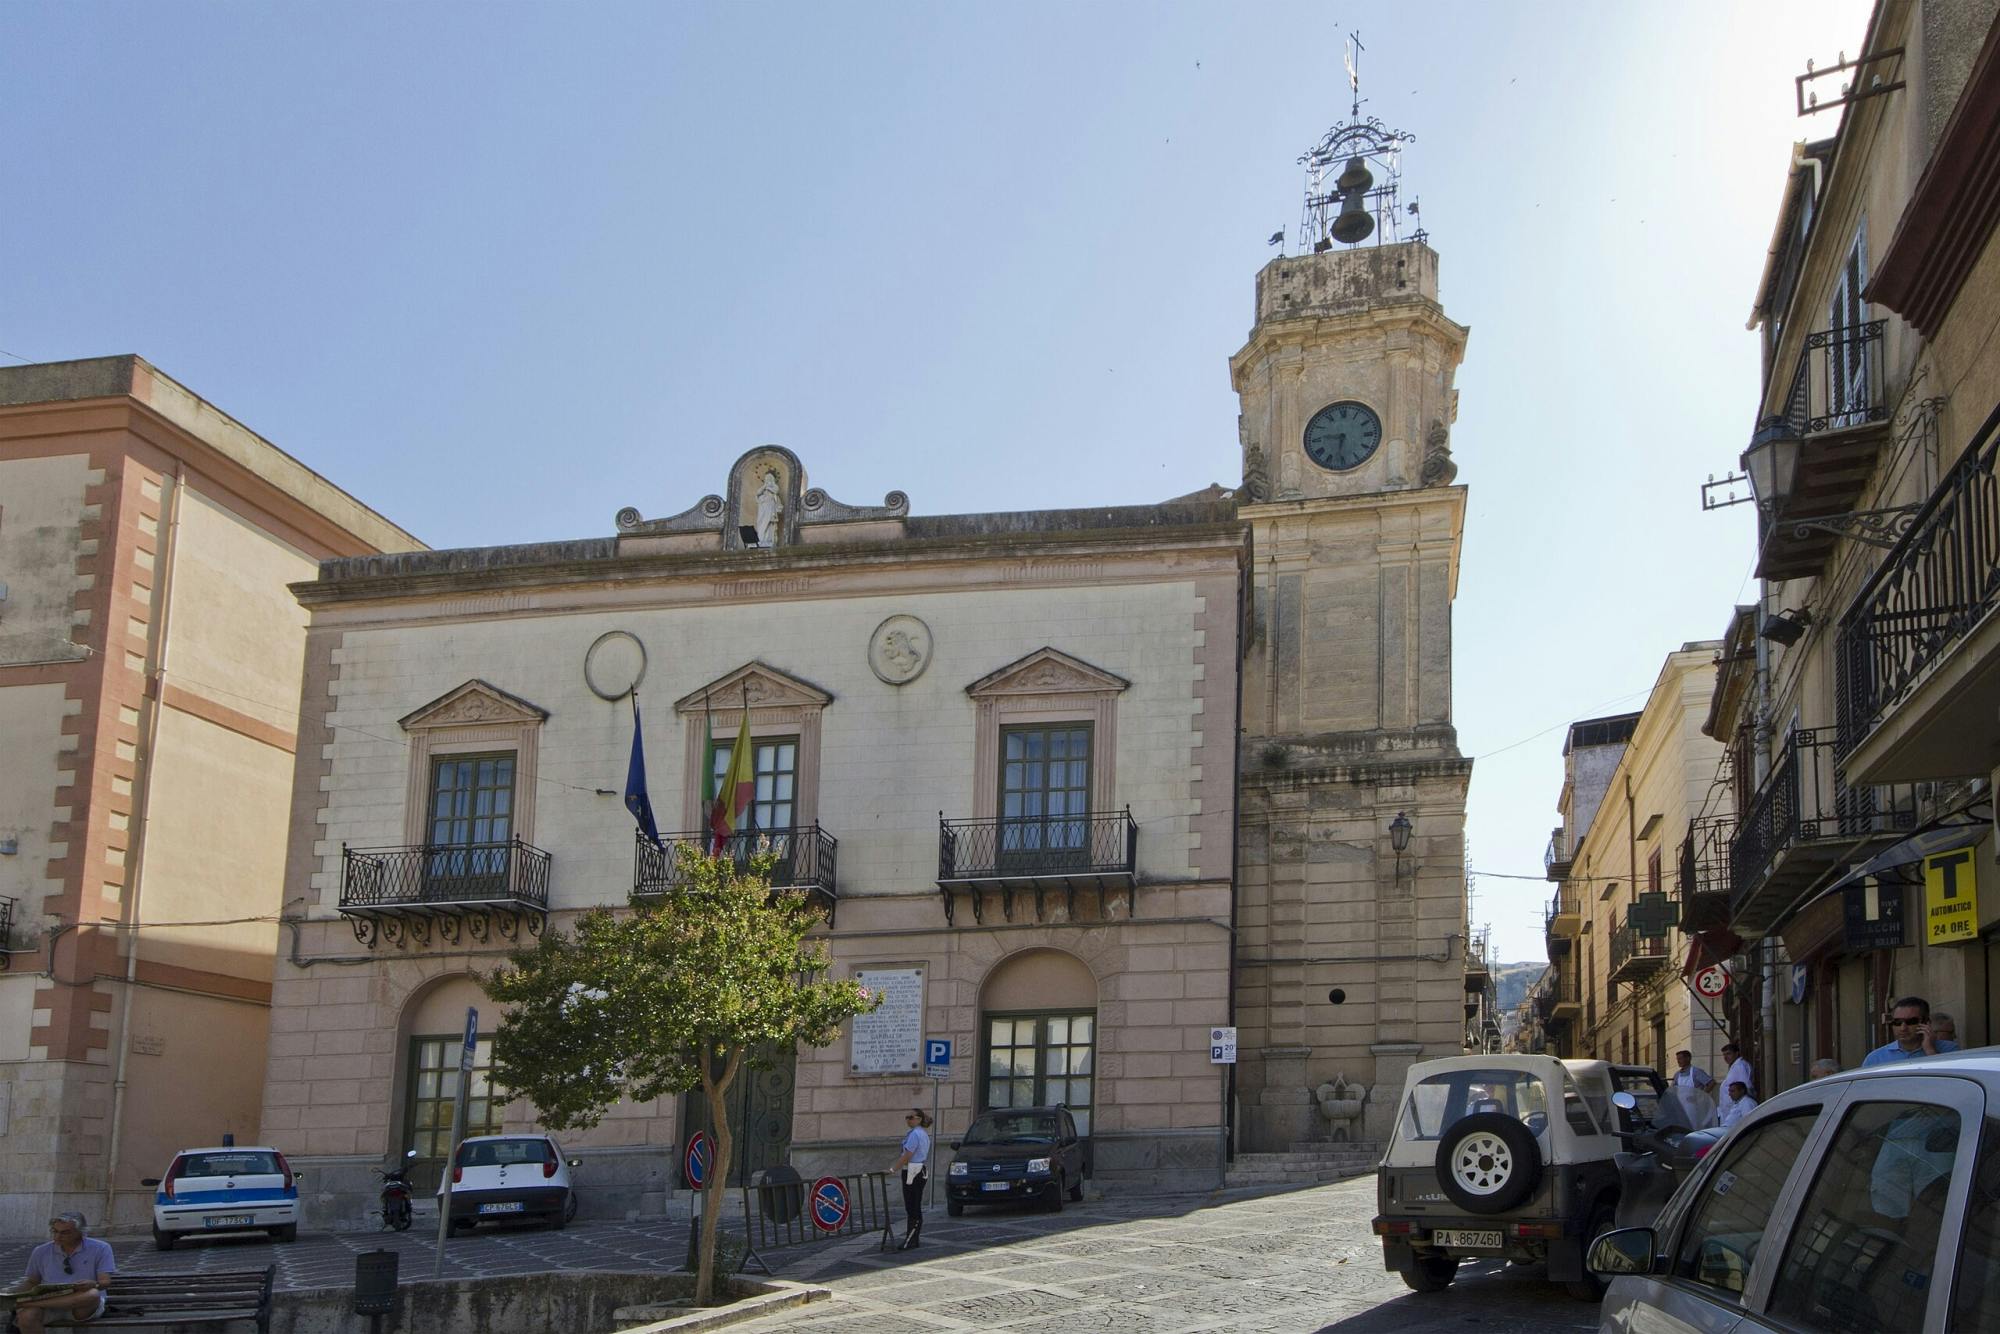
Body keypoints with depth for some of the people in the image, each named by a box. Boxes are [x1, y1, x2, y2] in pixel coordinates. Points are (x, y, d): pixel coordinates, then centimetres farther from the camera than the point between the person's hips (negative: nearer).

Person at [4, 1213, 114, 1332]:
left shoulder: (100, 1249, 2)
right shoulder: (41, 1252, 11)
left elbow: (105, 1282, -3)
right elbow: (32, 1282, 19)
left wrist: (95, 1284, -27)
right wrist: (12, 1293, -2)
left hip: (82, 1309, -2)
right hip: (49, 1305, 2)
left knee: (92, 1294, -38)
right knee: (27, 1316, -33)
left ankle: (27, 1303, -29)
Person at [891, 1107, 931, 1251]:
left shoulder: (915, 1134, -16)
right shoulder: (924, 1134, 15)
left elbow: (907, 1156, -19)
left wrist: (893, 1169, -16)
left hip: (912, 1173, -10)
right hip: (922, 1171, 10)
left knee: (911, 1208, -7)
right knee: (917, 1208, 12)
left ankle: (910, 1241, -6)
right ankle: (914, 1239, 15)